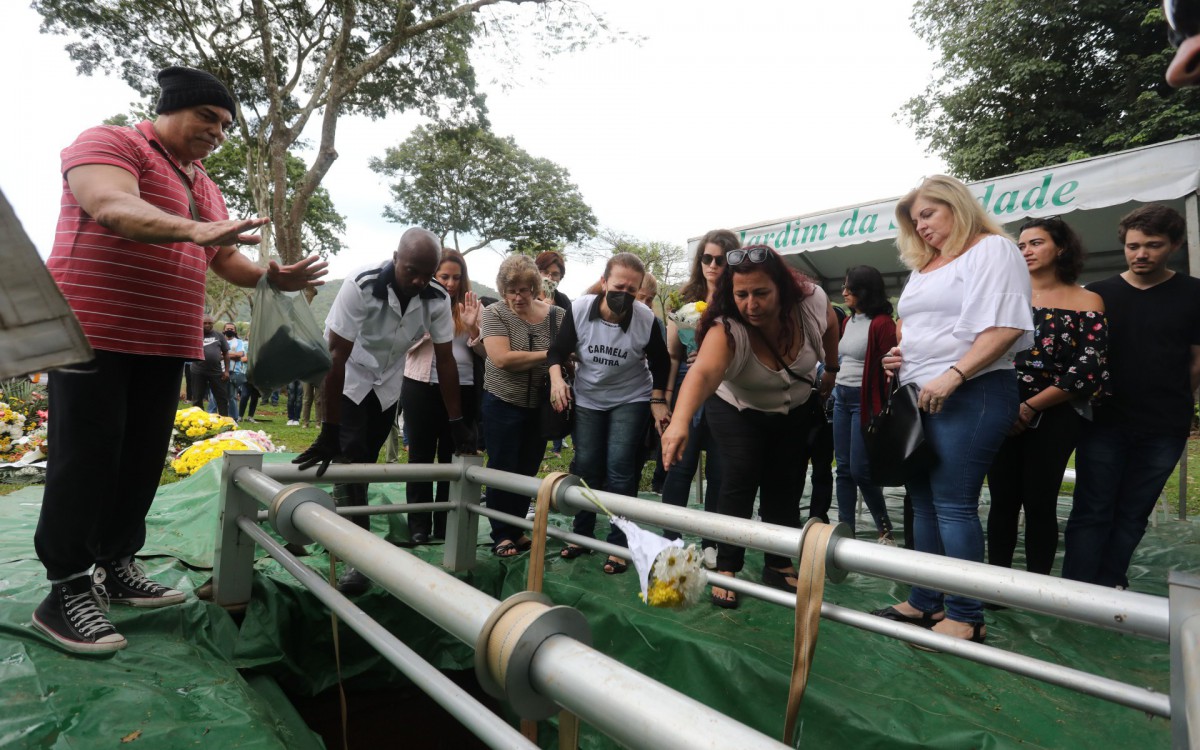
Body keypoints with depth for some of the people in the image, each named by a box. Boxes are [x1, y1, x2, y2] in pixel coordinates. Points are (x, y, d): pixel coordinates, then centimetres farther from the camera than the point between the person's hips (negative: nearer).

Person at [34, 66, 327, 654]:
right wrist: (194, 229, -38)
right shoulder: (108, 143, -3)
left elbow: (224, 258, 20)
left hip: (165, 343, 8)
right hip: (93, 332, -7)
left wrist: (271, 277, 1)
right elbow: (111, 206, -23)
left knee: (143, 460, 10)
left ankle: (117, 567, 22)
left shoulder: (204, 186, 20)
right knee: (86, 461, -4)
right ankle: (66, 592, 5)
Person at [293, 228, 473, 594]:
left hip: (387, 386, 4)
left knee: (366, 464, 13)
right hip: (348, 381, -4)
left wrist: (457, 423, -14)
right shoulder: (361, 286, -32)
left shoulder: (438, 299, -20)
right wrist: (329, 431, -31)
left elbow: (445, 359, -13)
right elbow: (336, 357, -31)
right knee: (350, 462, -13)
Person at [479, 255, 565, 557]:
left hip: (541, 406, 3)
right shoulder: (494, 313, -9)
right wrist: (549, 355, -18)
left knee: (527, 471, 12)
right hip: (503, 404, -3)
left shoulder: (557, 316, -2)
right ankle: (501, 535, 18)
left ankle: (517, 529, 28)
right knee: (502, 470, 6)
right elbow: (502, 358, -21)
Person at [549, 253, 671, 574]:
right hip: (587, 399, 2)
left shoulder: (647, 320, -21)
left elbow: (660, 362, -4)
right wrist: (557, 379, -24)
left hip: (631, 400, -2)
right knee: (586, 466, 7)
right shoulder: (579, 309, -19)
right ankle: (581, 534, 25)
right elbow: (558, 350, -7)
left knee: (620, 469, -8)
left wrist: (657, 400, -7)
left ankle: (619, 544, 4)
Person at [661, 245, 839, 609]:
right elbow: (703, 372, -58)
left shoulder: (812, 301, -27)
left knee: (786, 485, 5)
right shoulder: (726, 329, -38)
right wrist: (680, 421, -75)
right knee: (741, 478, -16)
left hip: (796, 409, 3)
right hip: (738, 410, -3)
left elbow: (830, 331, -3)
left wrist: (831, 373, 10)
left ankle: (779, 565, 22)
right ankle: (726, 569, -3)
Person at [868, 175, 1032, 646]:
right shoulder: (924, 267, 22)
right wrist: (896, 353, 9)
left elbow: (1006, 326, -15)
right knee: (923, 502, 10)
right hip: (919, 397, 8)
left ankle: (965, 617, 3)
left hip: (968, 394, -8)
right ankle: (925, 603, 19)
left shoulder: (992, 250, -3)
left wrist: (953, 375, -23)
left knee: (953, 505, -8)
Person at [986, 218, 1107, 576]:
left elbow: (1089, 371, -7)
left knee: (1039, 503, 3)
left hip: (1052, 418, -2)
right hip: (1002, 416, 2)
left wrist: (1029, 409, -12)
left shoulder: (1086, 301, 1)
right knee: (1002, 500, 4)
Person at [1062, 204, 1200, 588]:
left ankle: (1107, 589, 19)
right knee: (1091, 512, -1)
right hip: (1104, 423, 0)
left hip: (1162, 430, 1)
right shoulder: (1098, 294, 4)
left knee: (1132, 516, 9)